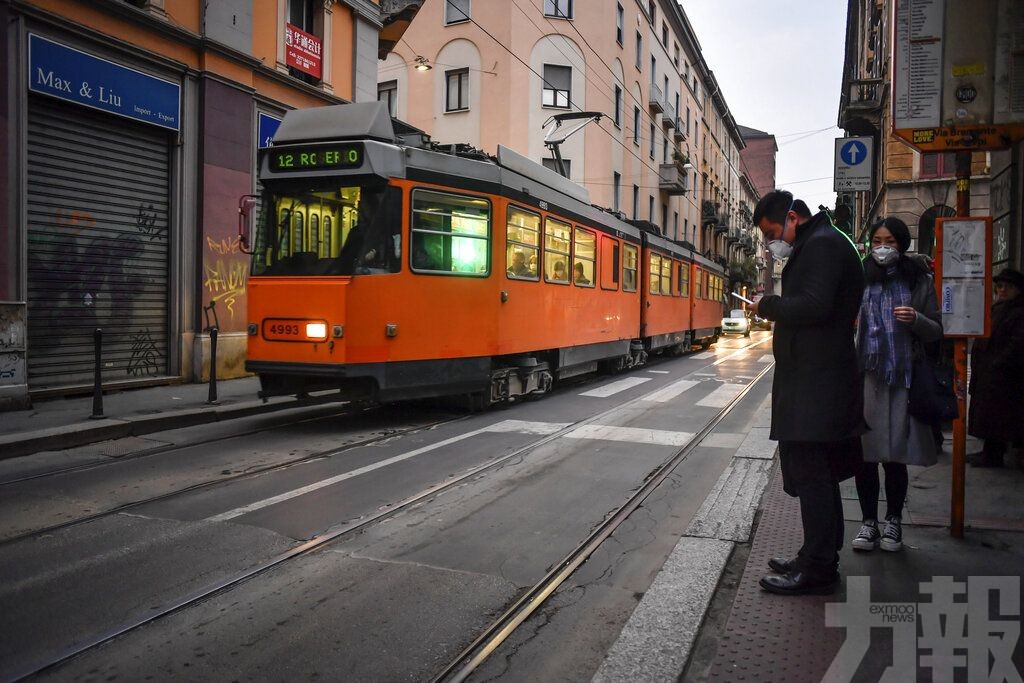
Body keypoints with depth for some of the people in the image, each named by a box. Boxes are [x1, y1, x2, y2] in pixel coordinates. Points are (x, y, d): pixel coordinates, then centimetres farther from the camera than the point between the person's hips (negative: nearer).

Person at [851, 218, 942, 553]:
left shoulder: (919, 281, 6)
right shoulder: (861, 279, 7)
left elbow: (937, 331, 8)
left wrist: (916, 319, -13)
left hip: (904, 378, -1)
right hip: (866, 376, 1)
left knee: (895, 456, 4)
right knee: (863, 453, 0)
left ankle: (893, 522, 21)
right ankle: (869, 522, 13)